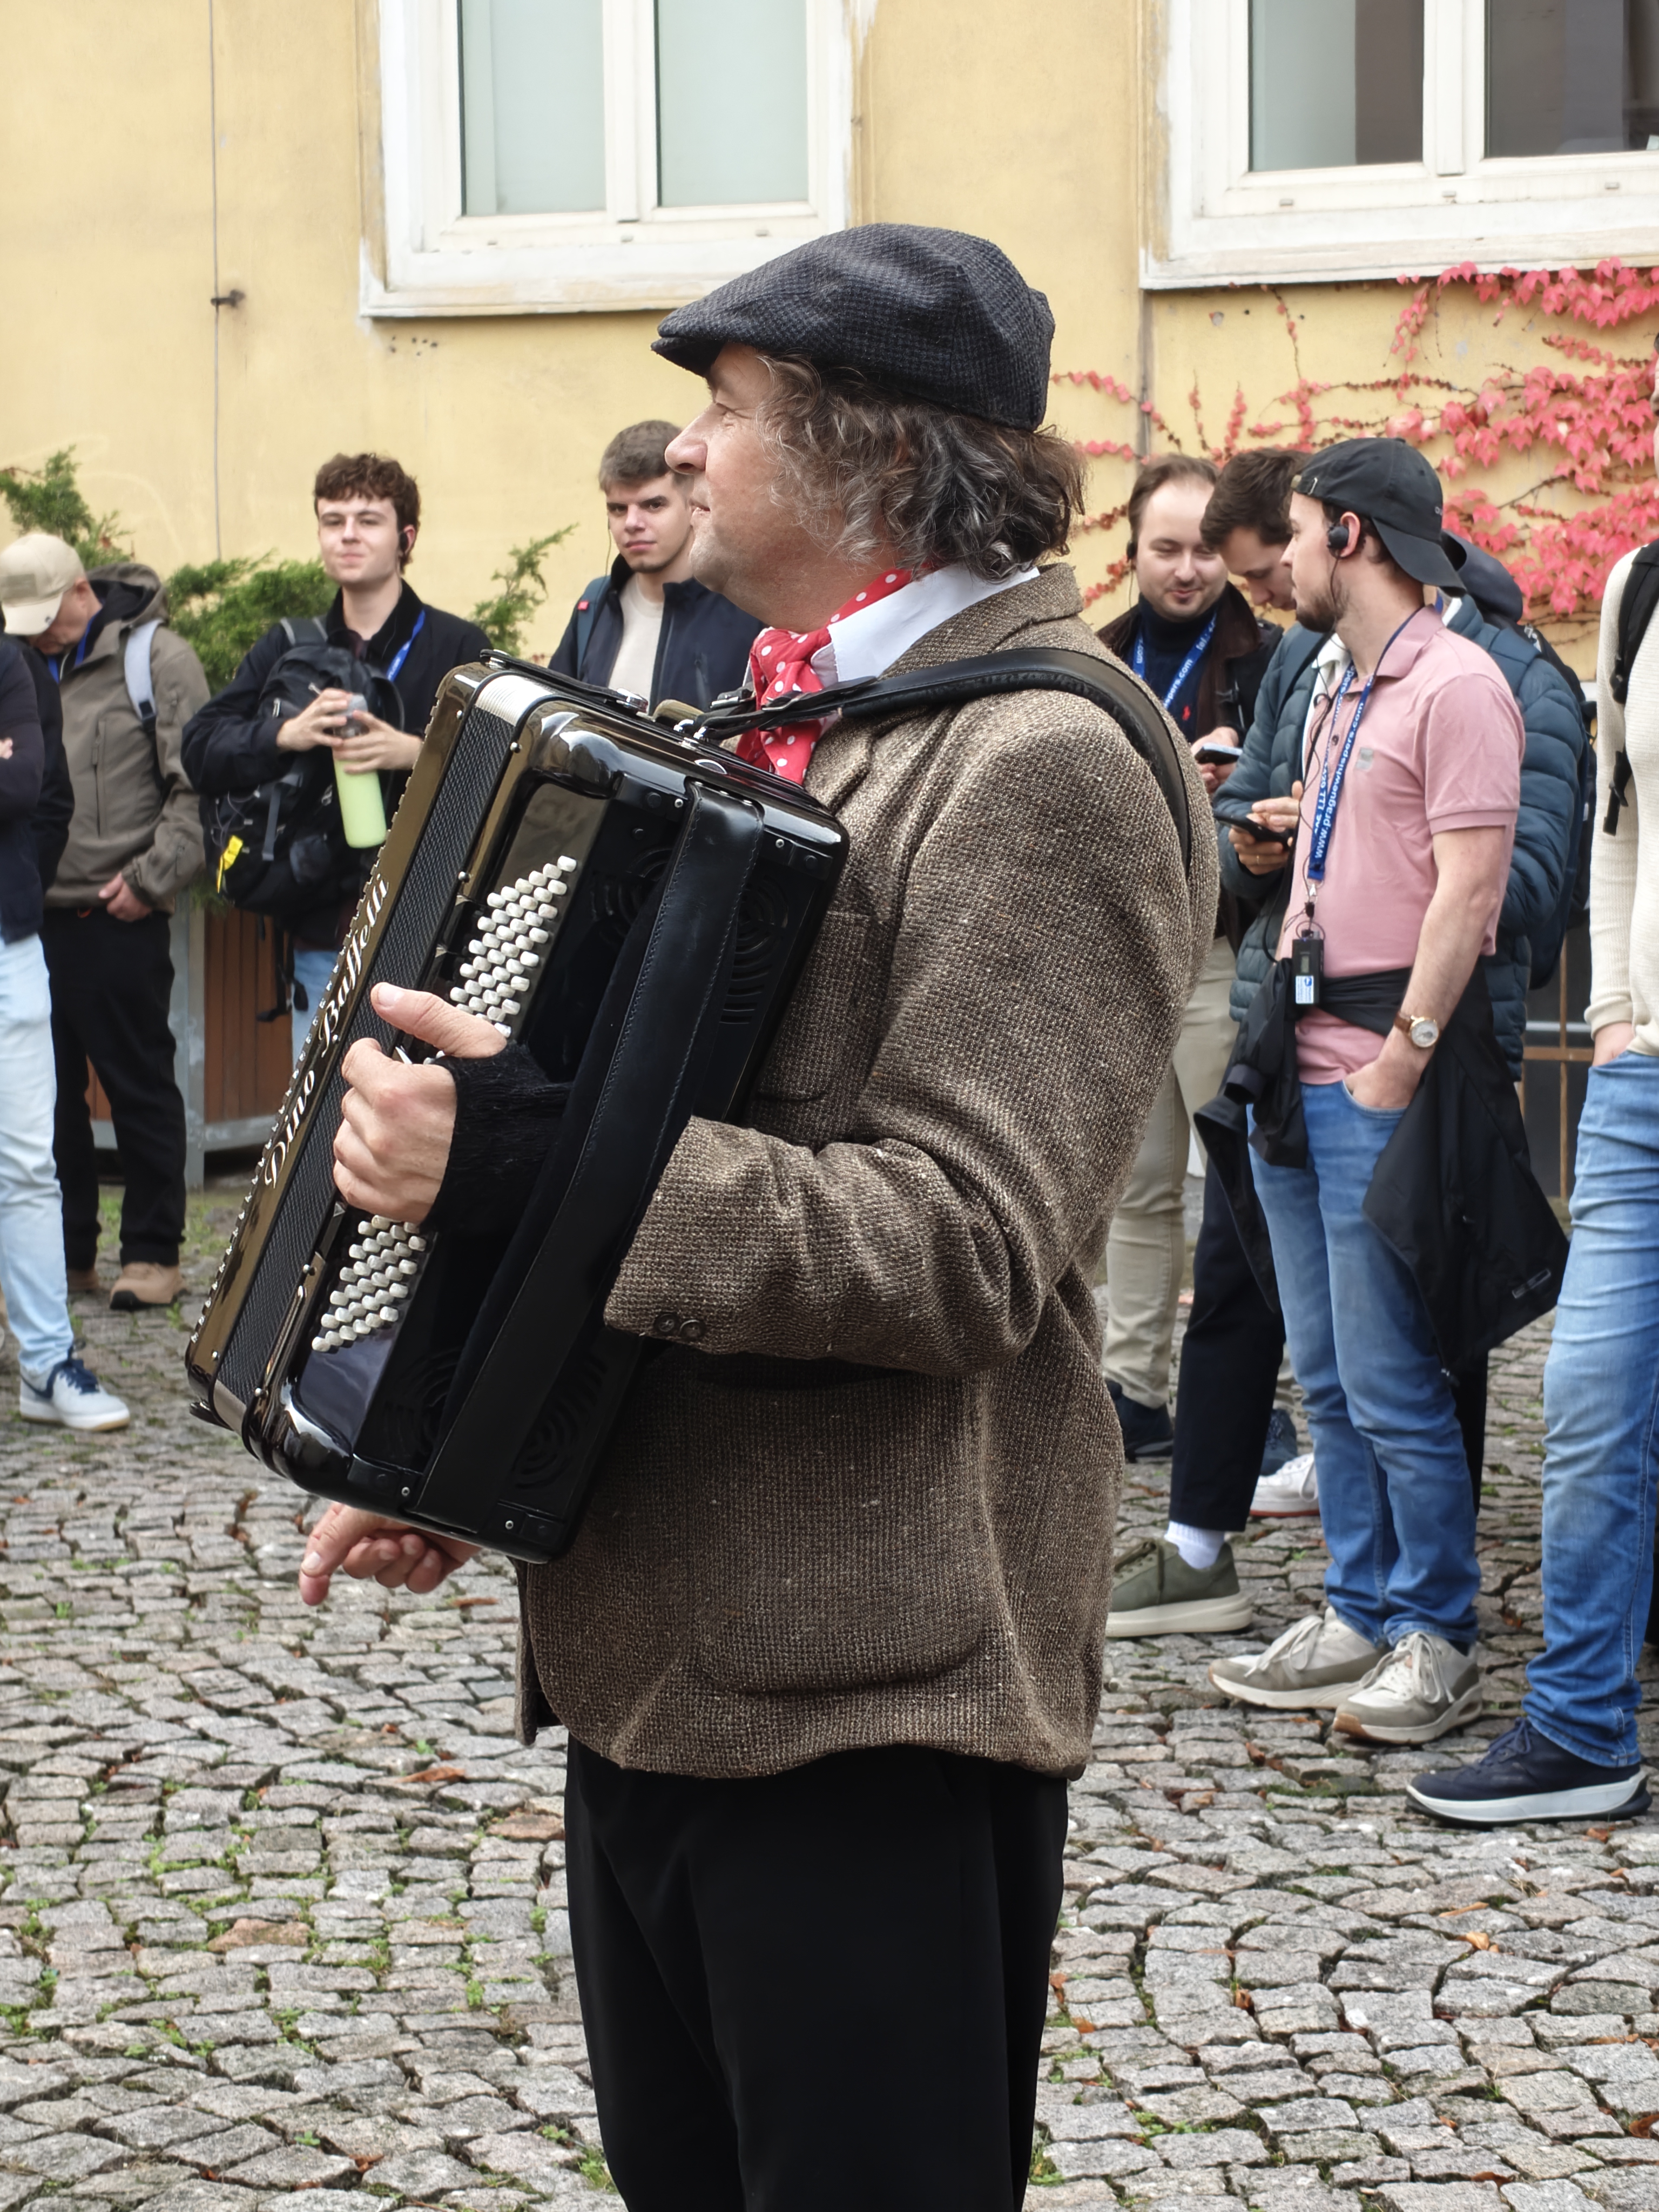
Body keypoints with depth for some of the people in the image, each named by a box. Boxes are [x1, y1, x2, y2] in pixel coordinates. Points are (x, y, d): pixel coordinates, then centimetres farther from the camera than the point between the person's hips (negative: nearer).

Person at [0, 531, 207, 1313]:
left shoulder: (156, 657, -2)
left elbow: (196, 786, -7)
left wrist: (152, 877, -11)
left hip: (118, 919, -5)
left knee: (140, 1087, 1)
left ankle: (152, 1254, 9)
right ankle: (67, 1249, 19)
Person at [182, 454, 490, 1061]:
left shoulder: (458, 647, 2)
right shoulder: (288, 650, 13)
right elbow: (201, 749, 4)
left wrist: (416, 753, -23)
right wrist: (286, 735, -13)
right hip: (321, 936, 4)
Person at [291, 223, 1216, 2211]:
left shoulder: (1036, 764, -16)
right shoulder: (794, 735, 14)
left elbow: (960, 1246, -25)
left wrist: (521, 1156, -32)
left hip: (874, 1699, -9)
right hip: (655, 1653, 9)